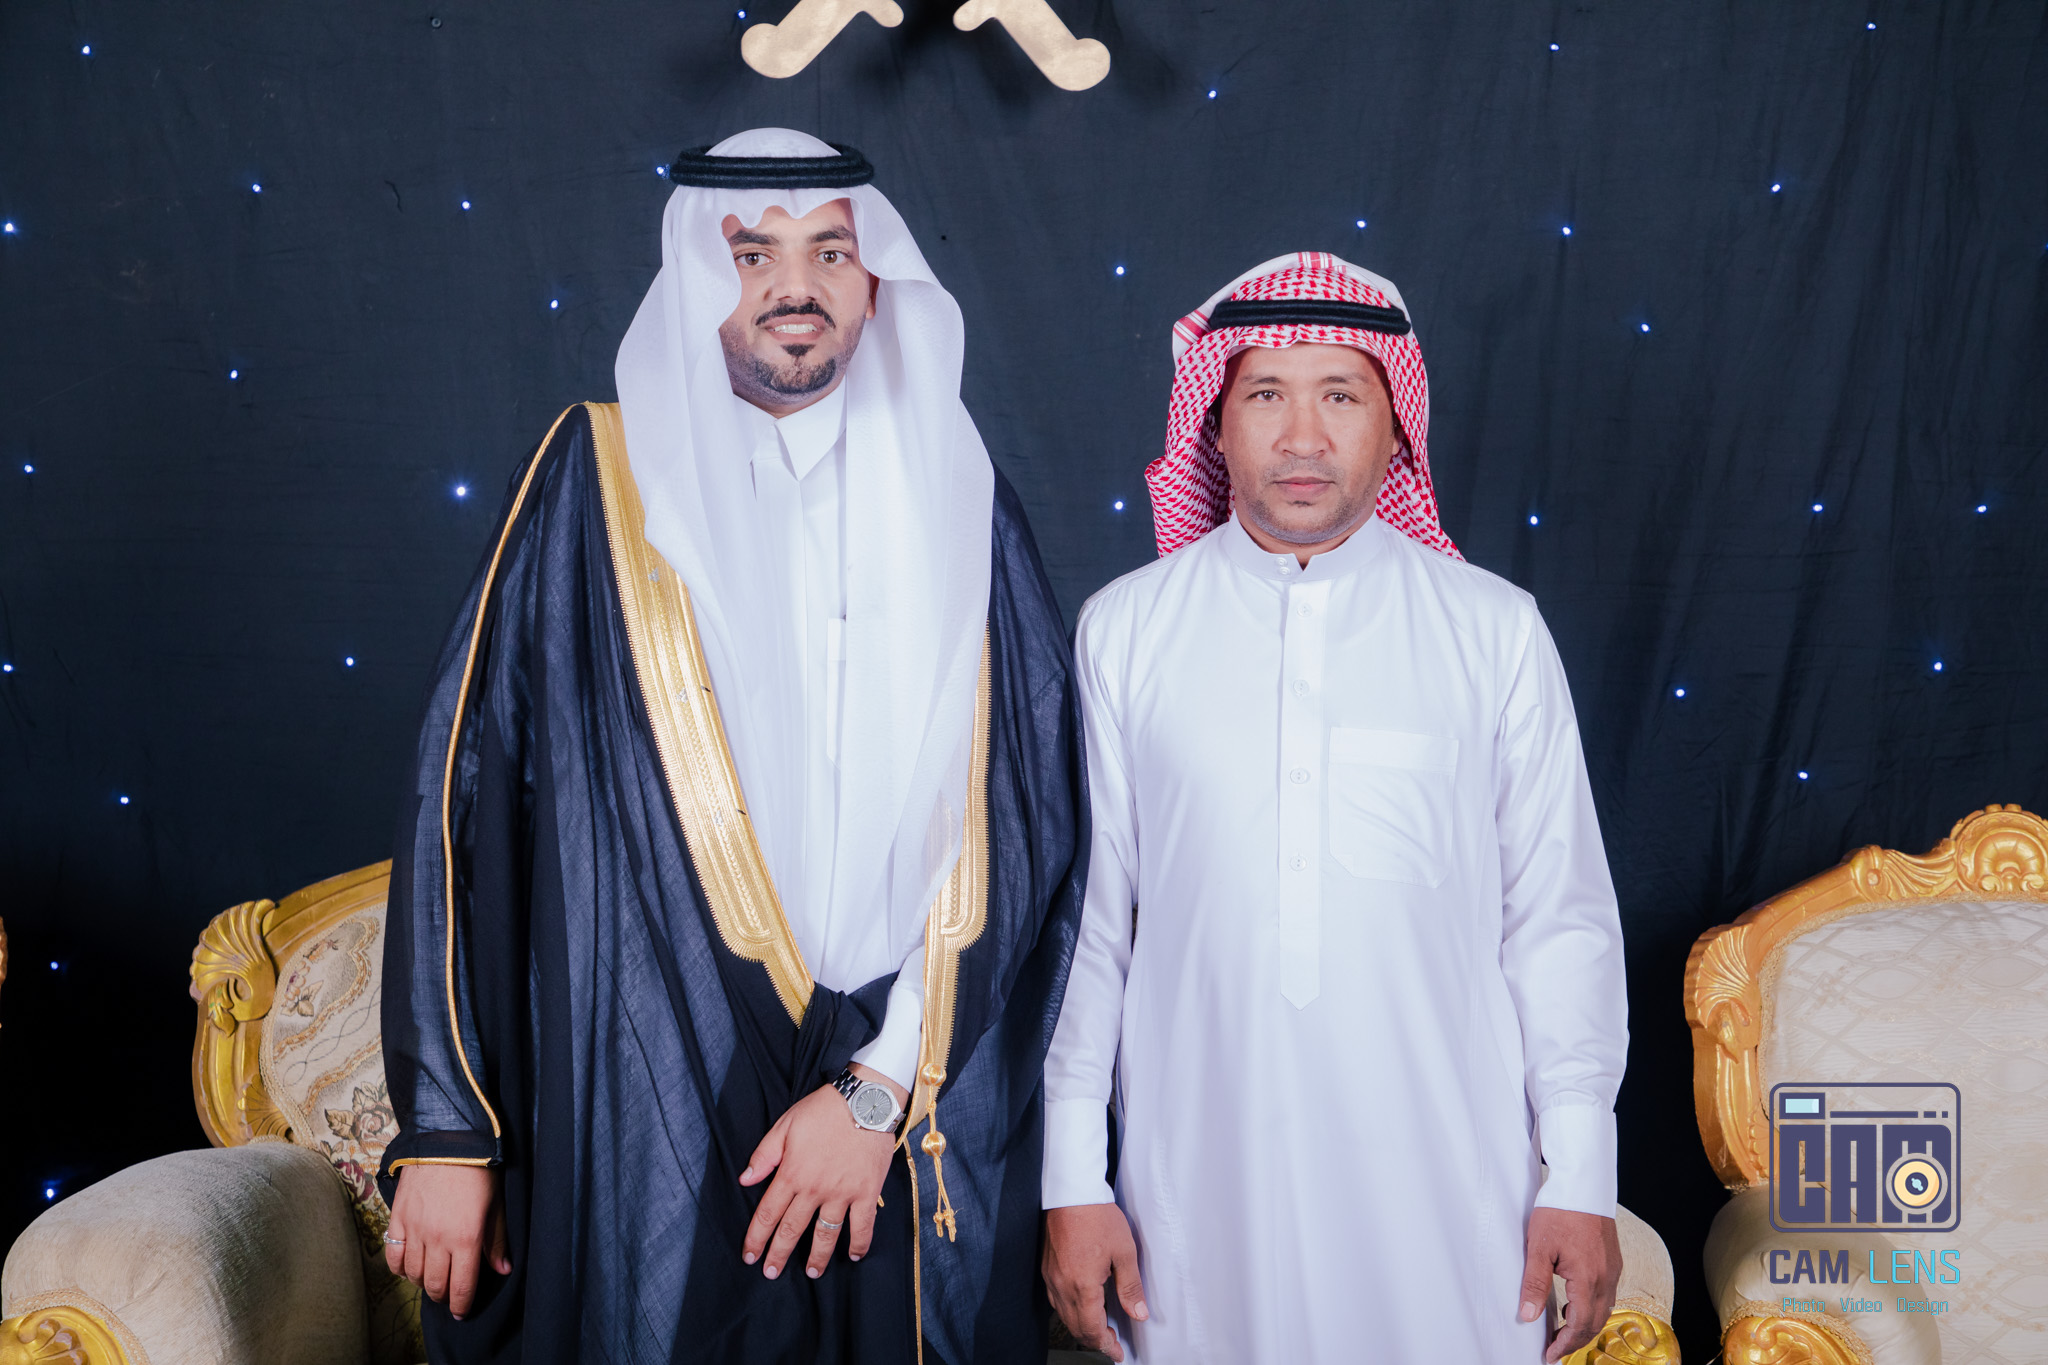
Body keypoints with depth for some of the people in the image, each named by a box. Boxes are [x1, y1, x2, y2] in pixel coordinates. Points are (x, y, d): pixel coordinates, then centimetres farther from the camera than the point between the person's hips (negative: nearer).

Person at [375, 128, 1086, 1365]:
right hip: (645, 1119, -1)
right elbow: (469, 793, -2)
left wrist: (884, 1085, -10)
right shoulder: (599, 479, 0)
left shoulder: (955, 502, 4)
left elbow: (1025, 815, -2)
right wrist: (444, 1127, -6)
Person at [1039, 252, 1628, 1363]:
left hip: (1445, 1186, 0)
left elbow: (1560, 918, 3)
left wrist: (1582, 1179, 2)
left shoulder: (1496, 632, 1)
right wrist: (1072, 1182, 3)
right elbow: (1083, 916, 3)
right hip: (1200, 1180, 0)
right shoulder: (1122, 632, 1)